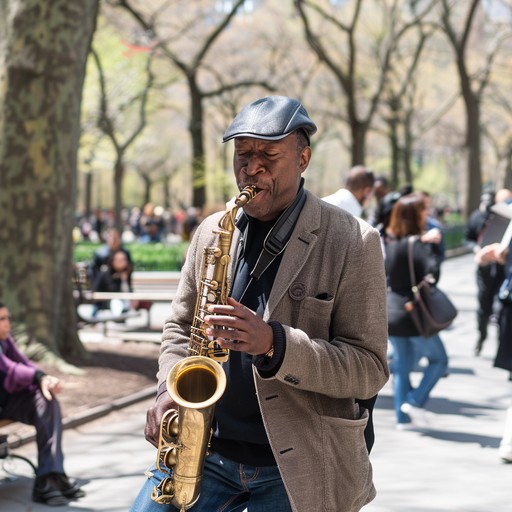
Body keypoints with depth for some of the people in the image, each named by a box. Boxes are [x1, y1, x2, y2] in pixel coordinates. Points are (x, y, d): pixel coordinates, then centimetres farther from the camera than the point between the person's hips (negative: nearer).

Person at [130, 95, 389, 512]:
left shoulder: (352, 243, -8)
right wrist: (172, 390, -3)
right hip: (204, 449, 4)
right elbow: (180, 326, 18)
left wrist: (273, 343, -25)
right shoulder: (211, 231, 8)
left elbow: (369, 369, -11)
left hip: (297, 467, -4)